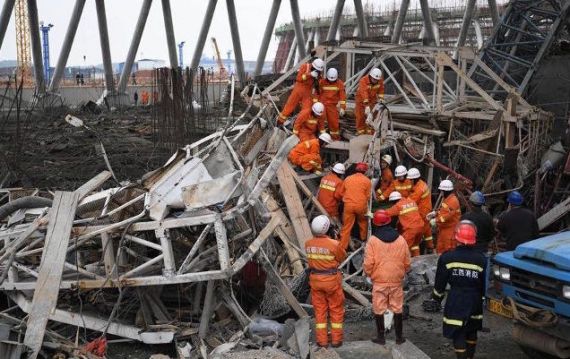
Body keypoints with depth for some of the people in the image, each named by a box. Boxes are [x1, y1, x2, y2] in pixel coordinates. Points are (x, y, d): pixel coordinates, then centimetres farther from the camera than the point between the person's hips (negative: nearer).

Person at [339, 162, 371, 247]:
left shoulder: (348, 179, 6)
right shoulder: (367, 181, -1)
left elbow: (342, 193, 13)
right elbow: (368, 196, 1)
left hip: (348, 205, 1)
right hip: (361, 205, -1)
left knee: (346, 226, 2)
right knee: (363, 222, 26)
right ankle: (363, 238, 43)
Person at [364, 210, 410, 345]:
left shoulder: (373, 240, -12)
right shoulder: (401, 239, -3)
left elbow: (368, 263, -13)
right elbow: (407, 262, 5)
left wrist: (369, 274, 7)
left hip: (379, 281, -2)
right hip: (397, 281, 3)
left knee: (379, 309, 9)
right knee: (397, 309, 13)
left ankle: (381, 337, 15)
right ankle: (399, 337, 21)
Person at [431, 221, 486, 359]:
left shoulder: (447, 258, -10)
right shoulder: (481, 259, -4)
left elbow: (440, 282, -2)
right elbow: (485, 284, 3)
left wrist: (437, 296, 14)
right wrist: (484, 300, 15)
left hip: (455, 301, -3)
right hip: (474, 300, 3)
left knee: (458, 334, 2)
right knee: (471, 331, 21)